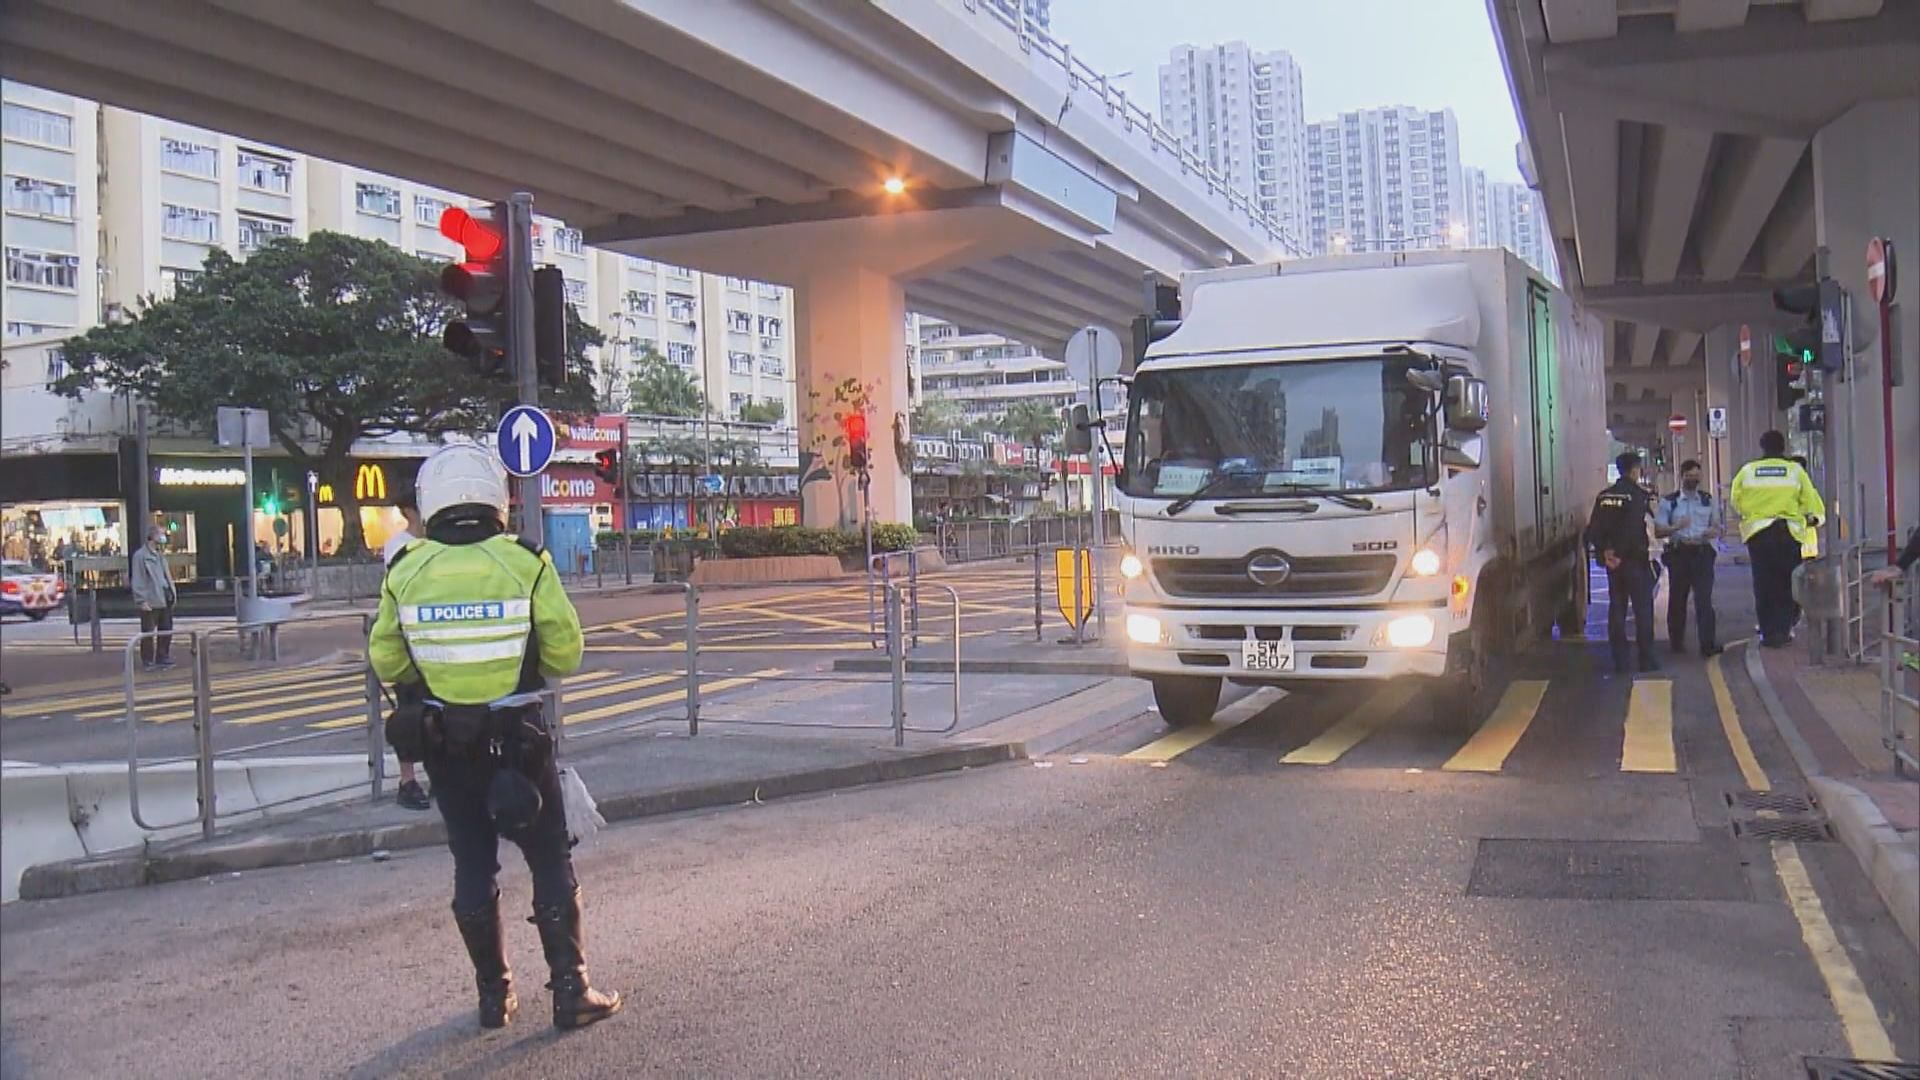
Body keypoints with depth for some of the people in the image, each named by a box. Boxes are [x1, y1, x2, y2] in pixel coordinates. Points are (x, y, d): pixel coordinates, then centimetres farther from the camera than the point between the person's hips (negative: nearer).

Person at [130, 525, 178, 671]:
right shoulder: (140, 555, -9)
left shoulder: (160, 555, 16)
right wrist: (142, 600, -16)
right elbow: (137, 580, -12)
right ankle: (148, 661, 8)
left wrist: (173, 592, 13)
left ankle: (163, 658, 21)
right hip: (150, 602, -7)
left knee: (166, 630, 11)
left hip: (165, 600, 7)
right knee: (148, 632, 1)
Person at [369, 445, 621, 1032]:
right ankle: (570, 990, 8)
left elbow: (386, 662, 3)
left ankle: (493, 994, 21)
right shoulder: (526, 563, -11)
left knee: (473, 863, 14)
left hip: (444, 739, 2)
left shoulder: (406, 571, -5)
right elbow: (566, 654, -7)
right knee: (551, 862, 8)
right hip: (518, 735, -2)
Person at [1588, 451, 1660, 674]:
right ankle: (1647, 659, 5)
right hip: (1635, 559, -5)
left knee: (1616, 609, 8)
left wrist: (1605, 551, 1)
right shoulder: (1638, 494, -11)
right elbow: (1635, 529, -22)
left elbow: (1592, 530, 1)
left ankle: (1620, 662, 9)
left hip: (1613, 560, 5)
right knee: (1643, 609, 4)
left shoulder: (1604, 496, 6)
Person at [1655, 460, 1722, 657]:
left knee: (1704, 599, -9)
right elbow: (1658, 530, -1)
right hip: (1679, 553, -1)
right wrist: (1676, 527, -20)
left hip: (1702, 553, 1)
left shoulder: (1707, 500, 13)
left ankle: (1708, 644, -12)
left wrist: (1713, 532, -5)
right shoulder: (1669, 502, 4)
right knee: (1677, 600, 7)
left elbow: (1717, 527, 20)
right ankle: (1677, 641, 19)